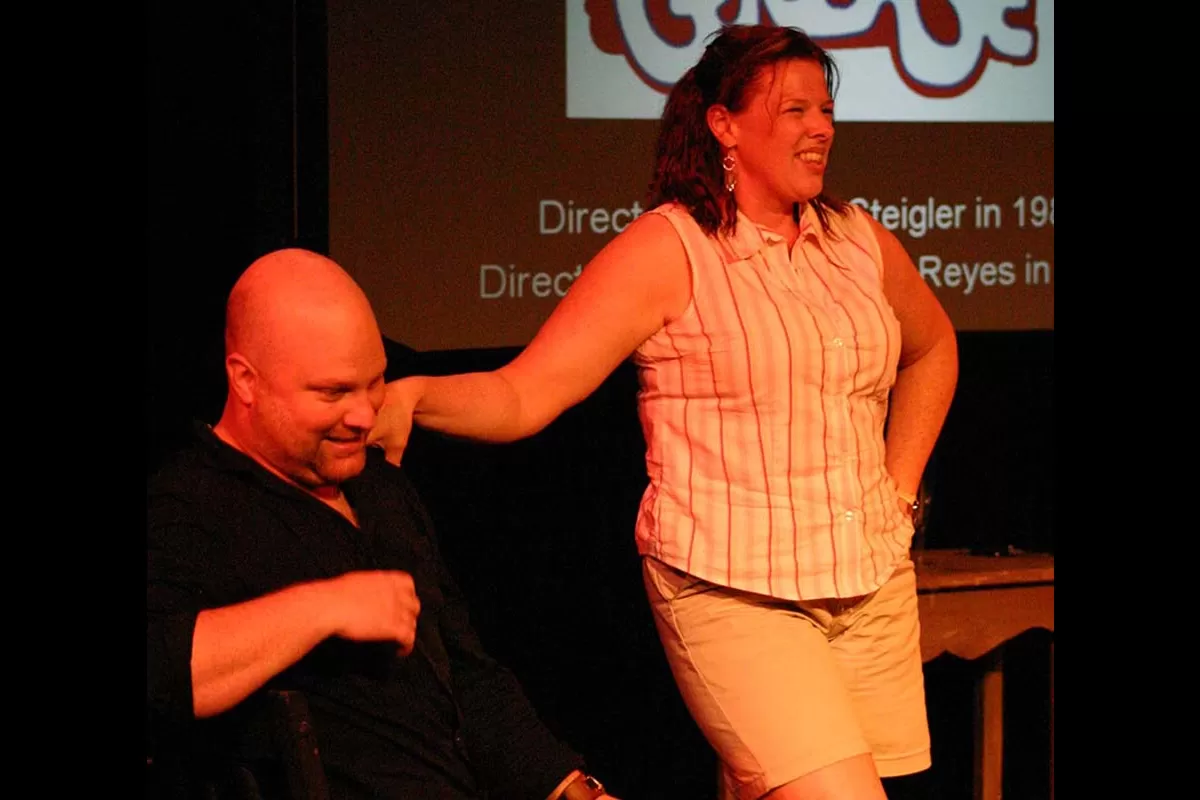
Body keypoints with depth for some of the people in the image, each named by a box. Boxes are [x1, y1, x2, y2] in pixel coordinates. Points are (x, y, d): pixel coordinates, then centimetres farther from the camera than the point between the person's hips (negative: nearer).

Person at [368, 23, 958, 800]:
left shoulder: (857, 239, 10)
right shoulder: (666, 249, -7)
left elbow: (933, 347, 30)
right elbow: (525, 393, -12)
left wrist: (899, 489, 18)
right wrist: (414, 396, -31)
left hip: (875, 589, 6)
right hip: (733, 594, -5)